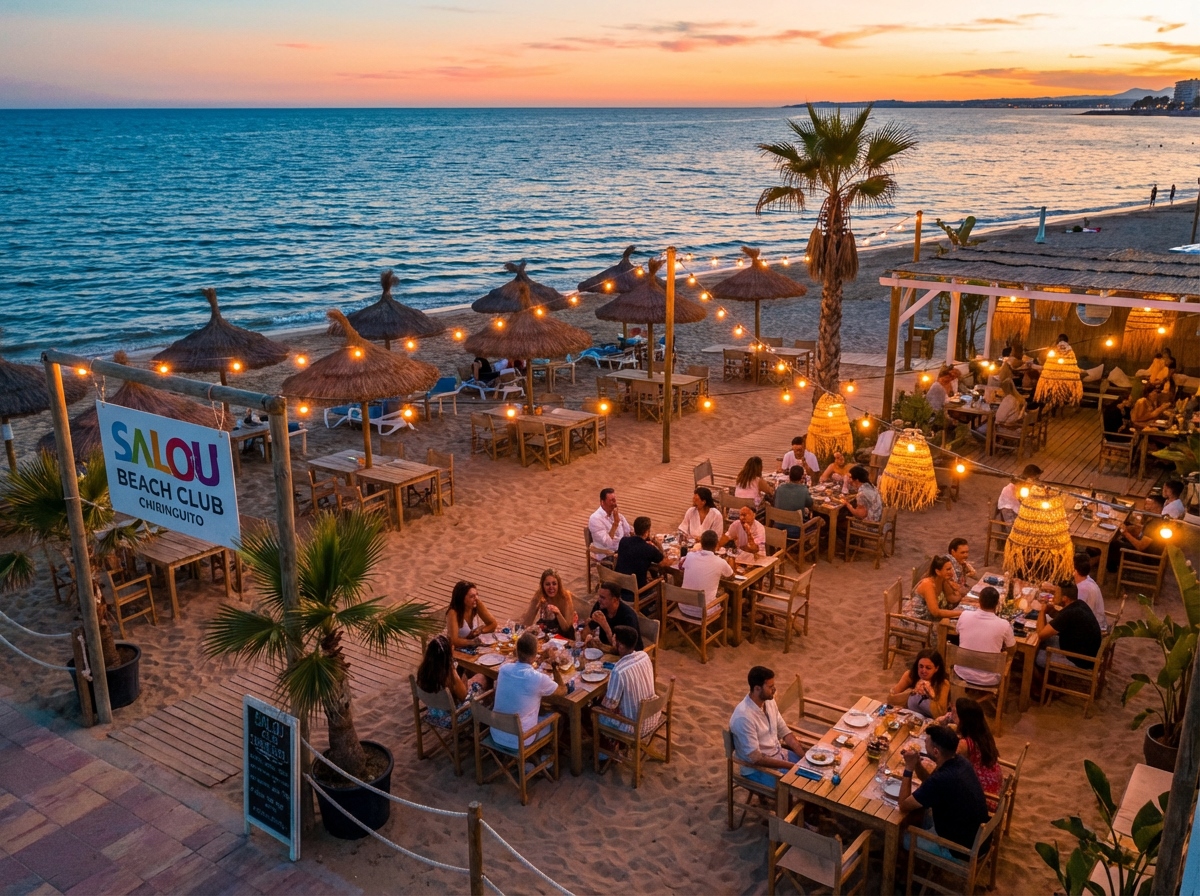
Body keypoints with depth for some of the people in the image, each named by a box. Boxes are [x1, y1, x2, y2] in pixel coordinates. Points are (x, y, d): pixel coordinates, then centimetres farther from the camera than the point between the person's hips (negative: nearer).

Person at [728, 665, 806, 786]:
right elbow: (755, 758, -28)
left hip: (779, 754, 8)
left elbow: (785, 732, 6)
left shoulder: (769, 701, -3)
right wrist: (792, 766, -25)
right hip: (758, 768, -8)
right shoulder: (743, 717, -29)